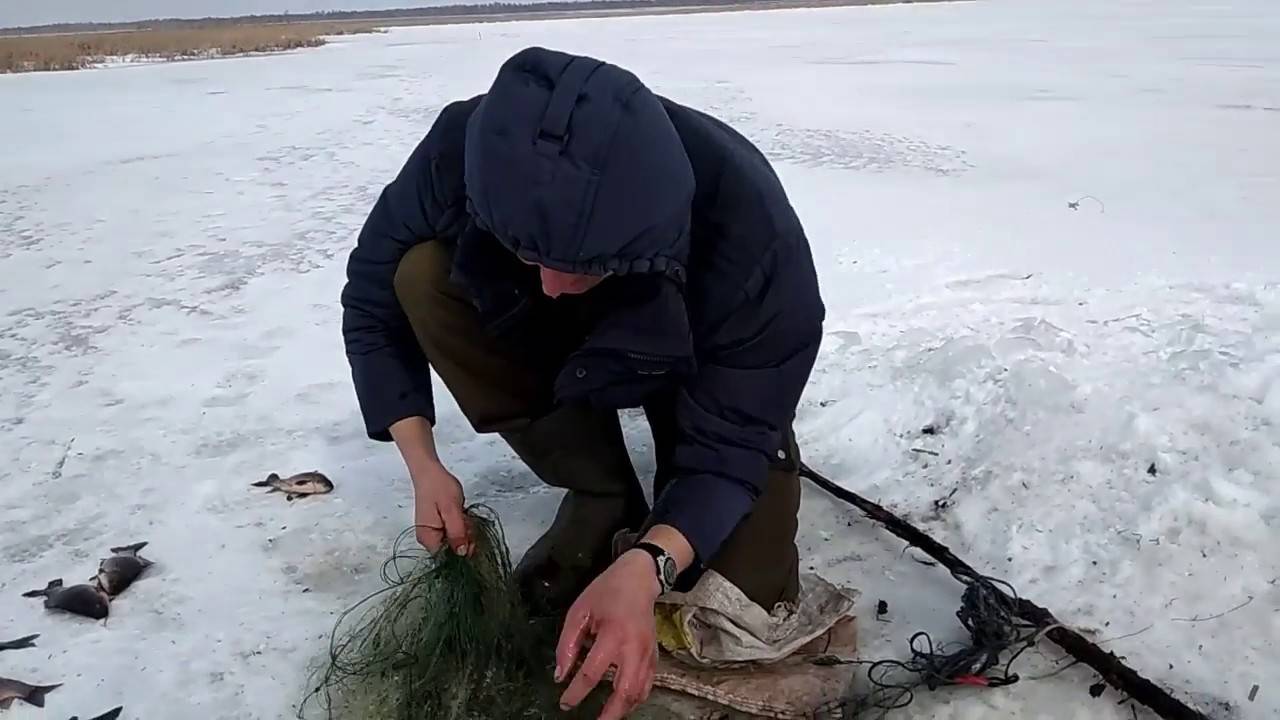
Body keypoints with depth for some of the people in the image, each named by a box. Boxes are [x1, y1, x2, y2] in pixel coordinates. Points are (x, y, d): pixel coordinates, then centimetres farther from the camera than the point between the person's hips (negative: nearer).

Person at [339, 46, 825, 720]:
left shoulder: (748, 226, -40)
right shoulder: (465, 151, -33)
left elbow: (732, 439, -32)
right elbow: (375, 298, -16)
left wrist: (643, 568, -48)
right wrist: (424, 466, -24)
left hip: (702, 373, -3)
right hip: (551, 345, 4)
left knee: (750, 594, -22)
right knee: (424, 278, -27)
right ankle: (603, 498, -12)